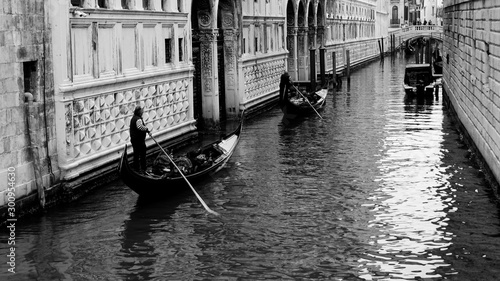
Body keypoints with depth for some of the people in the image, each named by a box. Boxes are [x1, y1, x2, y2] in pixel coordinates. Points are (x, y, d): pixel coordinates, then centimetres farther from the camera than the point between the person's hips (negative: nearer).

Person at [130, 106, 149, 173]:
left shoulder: (133, 118, 13)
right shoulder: (138, 119, -19)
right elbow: (140, 126, -41)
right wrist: (146, 128, -25)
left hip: (133, 139, 9)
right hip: (139, 140, -9)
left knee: (136, 155, 14)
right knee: (142, 155, -1)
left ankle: (136, 168, 19)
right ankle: (143, 169, 2)